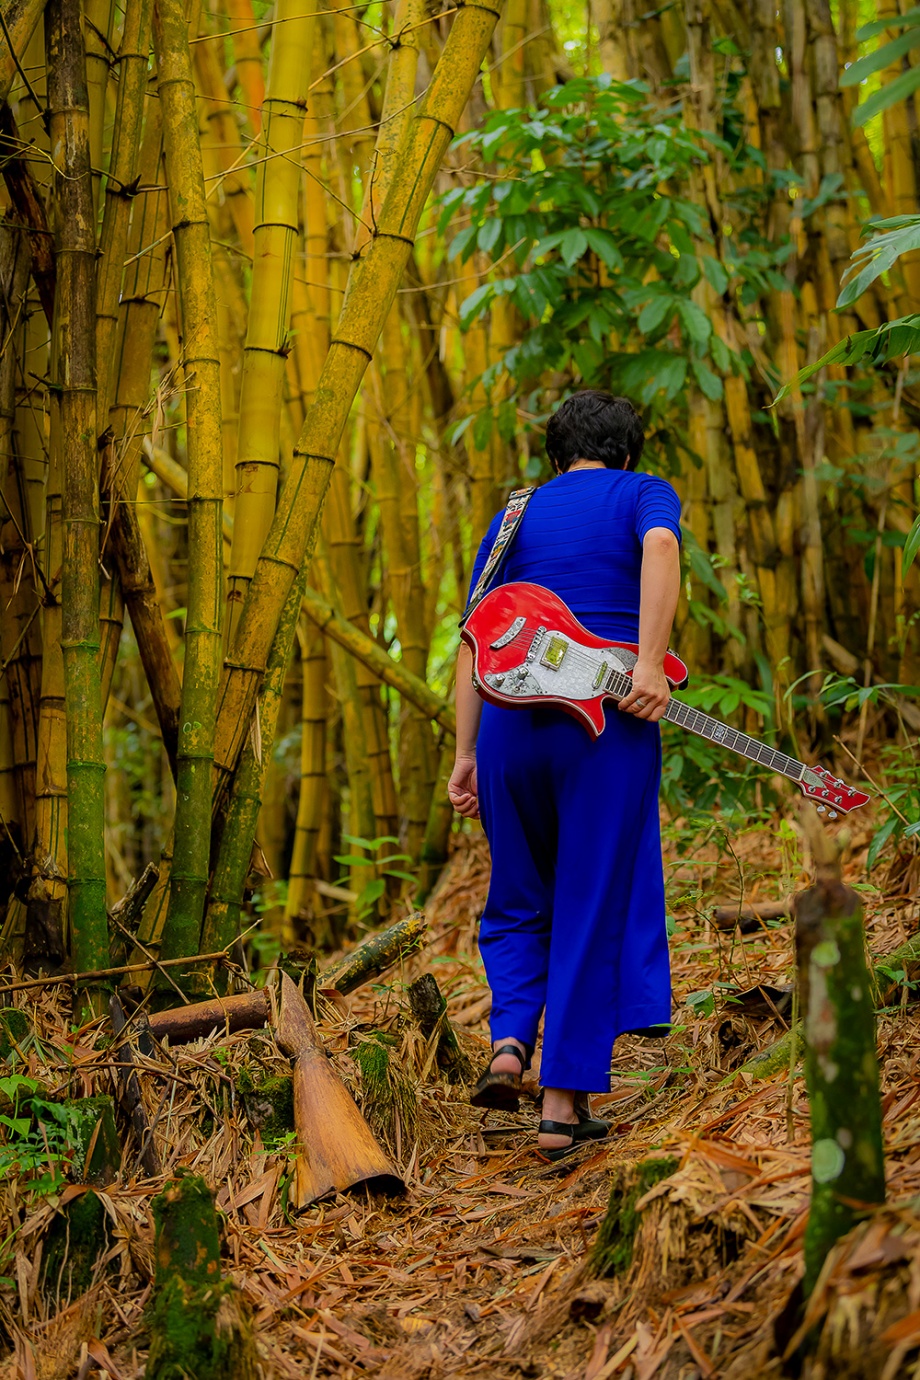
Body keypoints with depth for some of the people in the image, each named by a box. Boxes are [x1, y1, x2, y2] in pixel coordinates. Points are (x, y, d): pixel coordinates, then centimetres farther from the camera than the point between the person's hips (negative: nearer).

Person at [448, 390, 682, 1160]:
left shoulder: (514, 517, 19)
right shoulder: (646, 493, 10)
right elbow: (660, 548, -15)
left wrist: (465, 753, 11)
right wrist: (650, 664, -22)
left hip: (512, 720, 3)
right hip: (608, 720, -3)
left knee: (521, 902, 20)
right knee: (592, 912, 5)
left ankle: (509, 1046, -1)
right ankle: (565, 1106, 5)